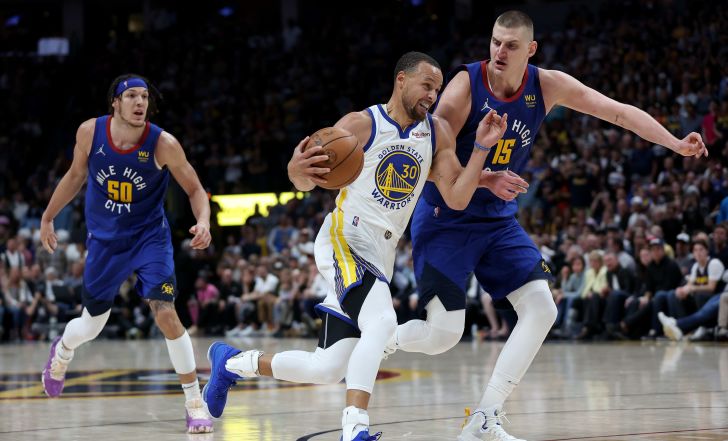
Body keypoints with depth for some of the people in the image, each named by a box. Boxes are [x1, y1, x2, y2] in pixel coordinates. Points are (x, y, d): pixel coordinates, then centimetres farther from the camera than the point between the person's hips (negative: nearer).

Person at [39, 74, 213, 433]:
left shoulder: (163, 144, -21)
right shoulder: (90, 132, -13)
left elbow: (195, 190, -11)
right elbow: (76, 175, 6)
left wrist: (203, 222, -31)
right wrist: (48, 218, 12)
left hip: (149, 236, -2)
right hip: (104, 239, 2)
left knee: (165, 314, -19)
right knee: (92, 324, 14)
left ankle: (195, 402, -7)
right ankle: (62, 351, 52)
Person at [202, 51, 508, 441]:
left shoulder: (437, 133, 5)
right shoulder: (361, 124, -8)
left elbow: (456, 198, -1)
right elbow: (307, 182, -3)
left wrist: (481, 147, -11)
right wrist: (297, 169, -27)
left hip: (380, 256, 6)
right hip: (343, 241, -6)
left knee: (327, 369, 7)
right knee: (382, 321, -34)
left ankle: (232, 362, 29)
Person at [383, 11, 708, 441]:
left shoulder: (547, 86, -7)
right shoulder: (465, 84, -20)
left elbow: (619, 111, -8)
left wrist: (675, 143, -19)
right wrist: (486, 180, -34)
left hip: (499, 219, 5)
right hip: (446, 217, -5)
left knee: (541, 309, -7)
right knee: (443, 335, -12)